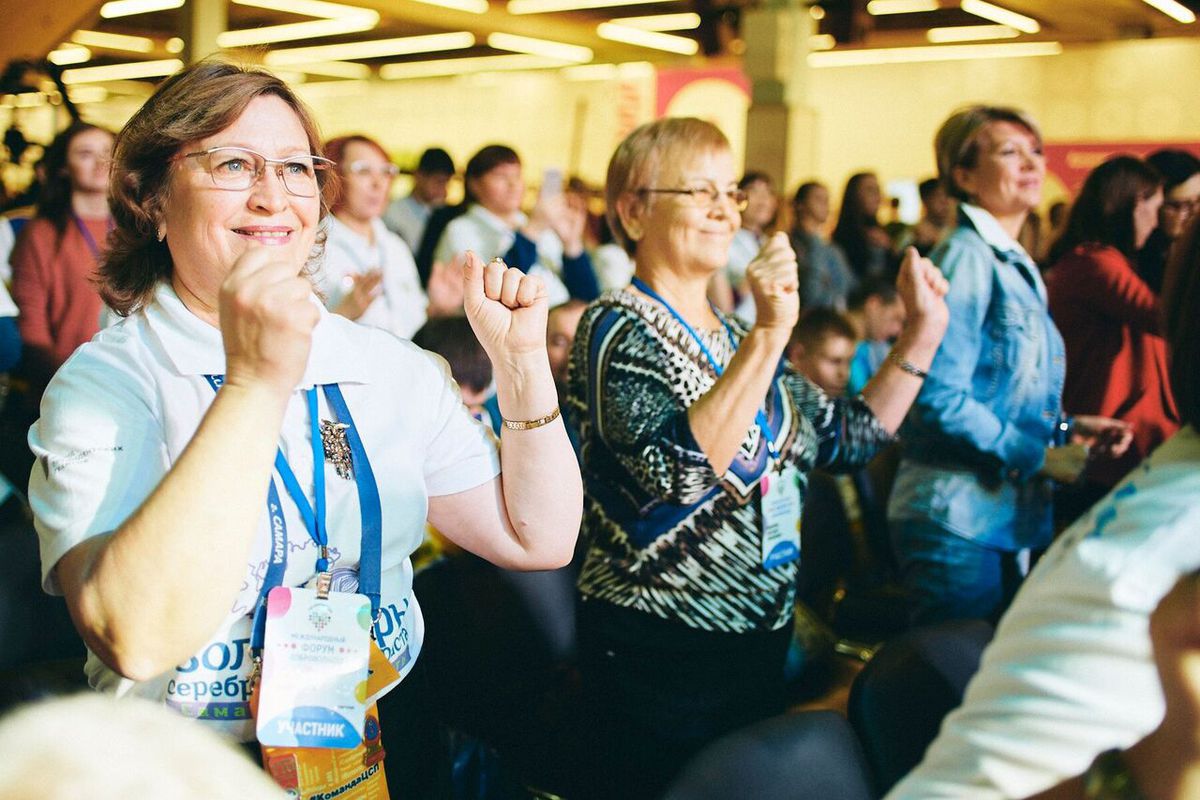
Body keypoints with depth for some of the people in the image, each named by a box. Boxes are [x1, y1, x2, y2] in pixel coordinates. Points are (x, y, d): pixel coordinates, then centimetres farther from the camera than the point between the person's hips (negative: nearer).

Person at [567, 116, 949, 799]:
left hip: (760, 641, 8)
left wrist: (923, 334, 7)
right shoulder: (618, 327, -13)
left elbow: (849, 436, 15)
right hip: (660, 652, -8)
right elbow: (681, 471, -29)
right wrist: (769, 334, -31)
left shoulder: (734, 337, 11)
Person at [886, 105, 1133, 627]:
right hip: (955, 521, -9)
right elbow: (941, 398, -21)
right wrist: (1039, 456, -16)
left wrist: (1067, 428, 7)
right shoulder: (965, 258, -13)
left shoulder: (1019, 267, 16)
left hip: (1011, 515, 9)